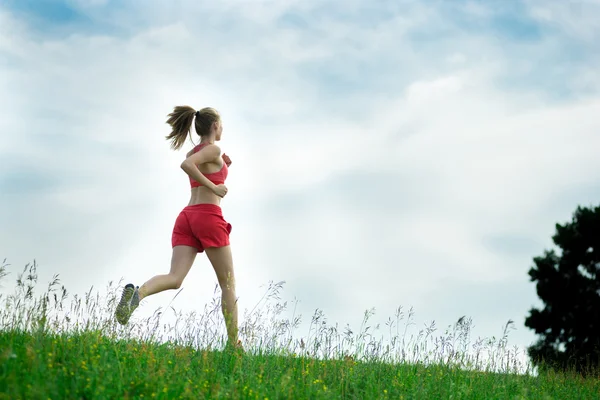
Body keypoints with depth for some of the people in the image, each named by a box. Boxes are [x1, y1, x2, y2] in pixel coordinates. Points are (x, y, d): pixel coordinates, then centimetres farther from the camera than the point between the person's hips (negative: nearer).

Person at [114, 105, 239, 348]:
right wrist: (214, 187, -15)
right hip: (208, 218, -6)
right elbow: (186, 165, -21)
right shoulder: (213, 150, -2)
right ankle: (233, 344, 6)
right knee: (228, 282, 6)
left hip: (187, 218, 7)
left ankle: (137, 293, -43)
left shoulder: (193, 153, 24)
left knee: (175, 278, -12)